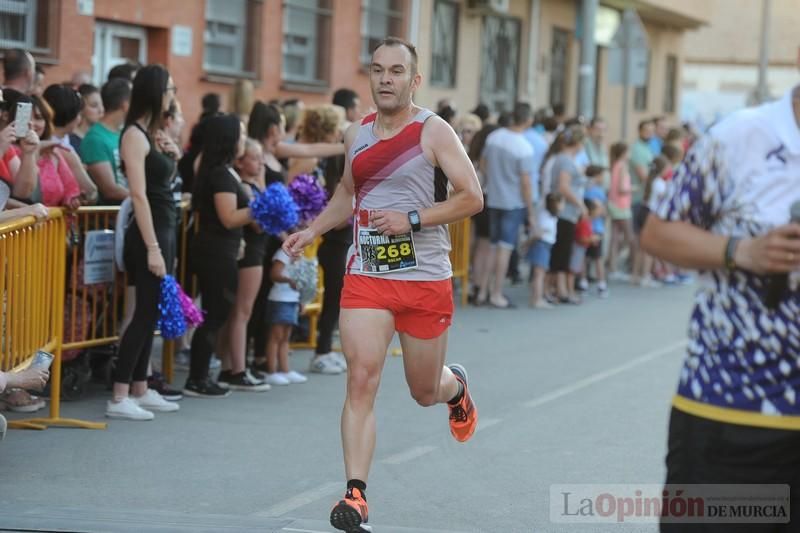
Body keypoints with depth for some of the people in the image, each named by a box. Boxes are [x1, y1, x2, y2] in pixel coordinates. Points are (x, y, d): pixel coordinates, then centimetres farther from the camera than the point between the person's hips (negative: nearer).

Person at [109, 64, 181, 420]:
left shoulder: (154, 133, 13)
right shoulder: (135, 135, -13)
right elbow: (139, 195, -19)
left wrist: (173, 157, 5)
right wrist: (152, 248, -22)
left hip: (165, 229, 9)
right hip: (148, 233, -9)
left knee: (151, 312, 12)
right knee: (145, 312, -9)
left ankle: (140, 390, 18)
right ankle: (119, 398, -8)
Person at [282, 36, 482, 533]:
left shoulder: (433, 132, -8)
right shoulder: (357, 134, 8)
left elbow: (472, 197, -11)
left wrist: (411, 220, -20)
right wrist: (312, 231, 10)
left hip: (426, 279, -3)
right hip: (366, 276, 3)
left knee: (426, 390, 12)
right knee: (361, 379, -13)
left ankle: (456, 386, 51)